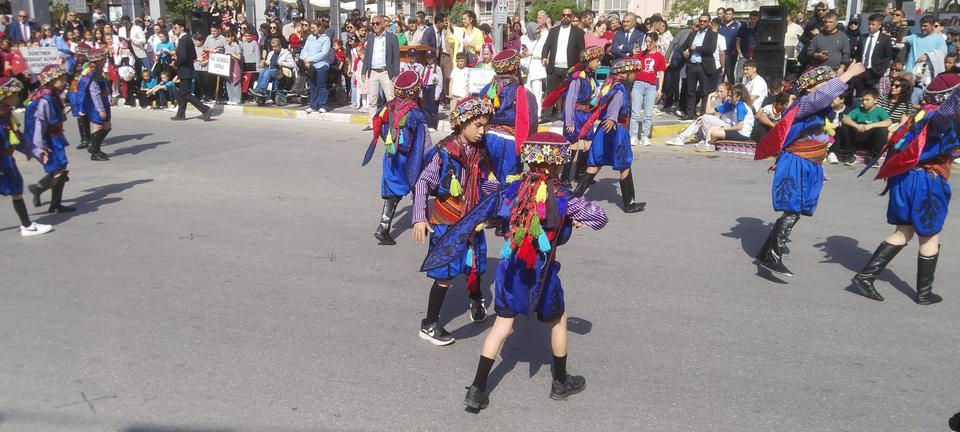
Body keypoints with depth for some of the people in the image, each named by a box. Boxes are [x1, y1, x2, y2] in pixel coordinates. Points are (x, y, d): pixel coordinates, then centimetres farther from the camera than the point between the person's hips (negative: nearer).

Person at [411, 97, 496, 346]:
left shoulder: (480, 152, 1)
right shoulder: (445, 152, -19)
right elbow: (423, 184, -17)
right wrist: (420, 218, -22)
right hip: (446, 224, -6)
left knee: (474, 267, 20)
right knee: (445, 276, -1)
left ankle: (476, 300, 51)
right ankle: (429, 325, 16)